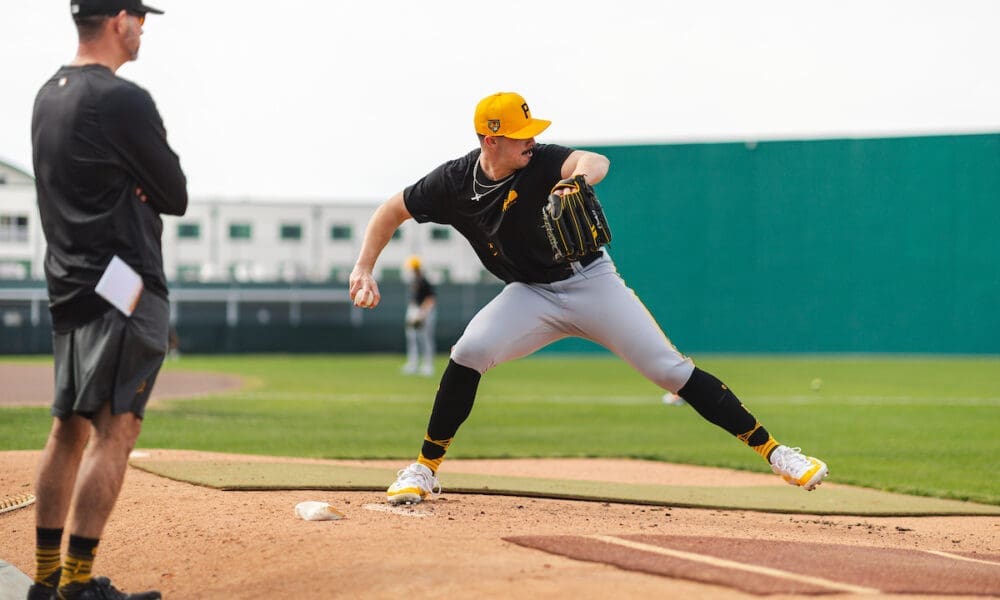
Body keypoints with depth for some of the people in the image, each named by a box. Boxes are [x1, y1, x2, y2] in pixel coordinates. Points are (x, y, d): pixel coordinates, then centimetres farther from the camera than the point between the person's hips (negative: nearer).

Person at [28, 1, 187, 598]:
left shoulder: (49, 96, 14)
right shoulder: (123, 101, -14)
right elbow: (176, 197, -8)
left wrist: (128, 185, 1)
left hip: (68, 283, 9)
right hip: (123, 285, -9)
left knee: (69, 428, 13)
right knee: (114, 430, -9)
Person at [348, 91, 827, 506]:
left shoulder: (541, 162, -20)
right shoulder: (455, 182, -10)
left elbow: (596, 162, -42)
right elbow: (391, 212, 3)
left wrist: (577, 180, -65)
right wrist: (364, 270, -8)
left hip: (591, 280, -2)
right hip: (531, 295, 2)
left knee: (670, 369, -10)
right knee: (469, 353, -23)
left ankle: (771, 449, -5)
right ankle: (425, 469, -8)